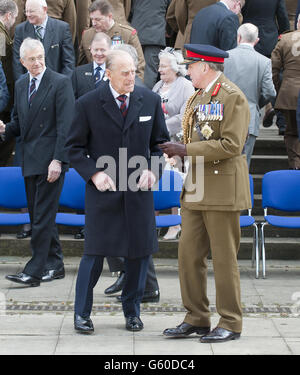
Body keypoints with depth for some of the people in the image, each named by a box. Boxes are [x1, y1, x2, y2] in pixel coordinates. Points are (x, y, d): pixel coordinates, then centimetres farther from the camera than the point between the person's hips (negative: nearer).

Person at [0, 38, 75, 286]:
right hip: (30, 160, 7)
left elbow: (66, 125, -13)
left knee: (43, 215, -8)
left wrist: (58, 159, -19)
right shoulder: (21, 85, 14)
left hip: (51, 160, -7)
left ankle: (34, 271, -8)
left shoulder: (60, 83, -8)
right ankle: (55, 265, 21)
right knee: (37, 215, 11)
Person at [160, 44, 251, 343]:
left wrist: (186, 150, -18)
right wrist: (176, 150, 8)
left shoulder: (233, 98, -11)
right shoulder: (197, 97, 16)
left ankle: (230, 323, 8)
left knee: (224, 257, -2)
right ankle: (197, 318, 16)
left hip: (222, 189, -8)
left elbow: (231, 145, -19)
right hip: (195, 188, 8)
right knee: (189, 254, 6)